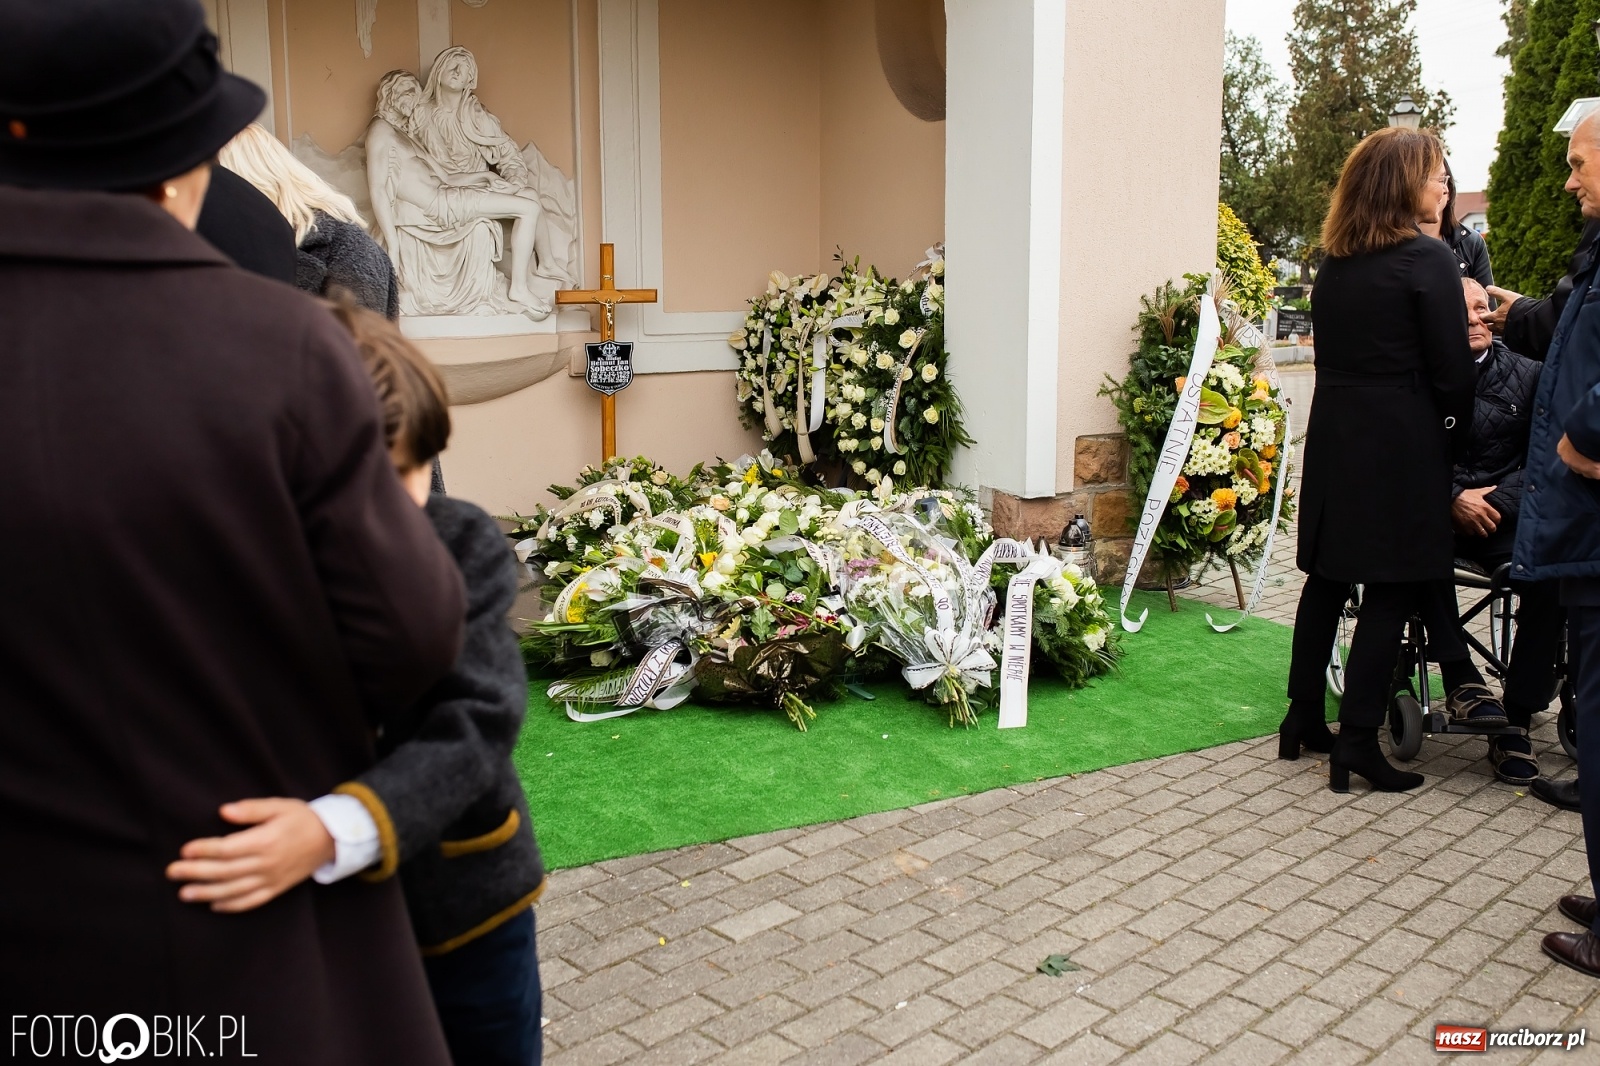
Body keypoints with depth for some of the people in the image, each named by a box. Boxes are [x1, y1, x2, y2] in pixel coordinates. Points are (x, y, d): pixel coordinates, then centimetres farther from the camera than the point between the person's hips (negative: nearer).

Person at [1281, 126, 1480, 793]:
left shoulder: (1334, 264, 9)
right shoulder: (1428, 259, -10)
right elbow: (1451, 370, -10)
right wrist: (1453, 433, 6)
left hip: (1334, 437, 7)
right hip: (1402, 445, -7)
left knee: (1326, 578, 13)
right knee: (1393, 589, 0)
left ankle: (1303, 719, 21)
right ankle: (1357, 743, 2)